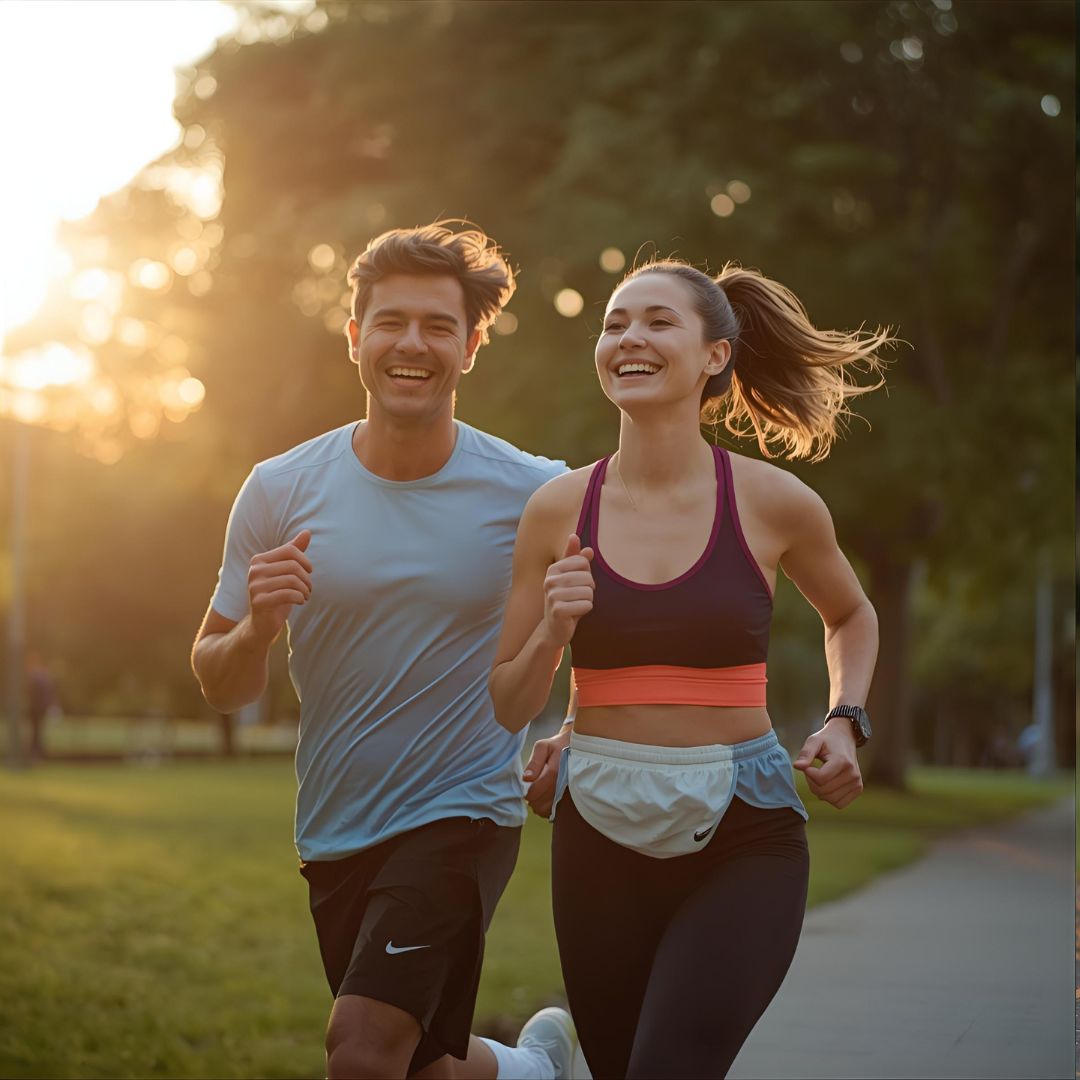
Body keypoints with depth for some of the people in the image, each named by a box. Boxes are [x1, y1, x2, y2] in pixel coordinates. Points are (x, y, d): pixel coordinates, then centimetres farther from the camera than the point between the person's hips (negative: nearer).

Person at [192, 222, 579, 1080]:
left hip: (464, 814, -3)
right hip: (335, 834, 4)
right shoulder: (281, 492, -4)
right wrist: (257, 628, -21)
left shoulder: (534, 495, -9)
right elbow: (222, 688, 2)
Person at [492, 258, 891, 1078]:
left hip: (743, 838, -2)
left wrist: (845, 721, 3)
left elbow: (852, 617, 19)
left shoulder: (774, 503, -3)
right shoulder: (560, 509, 0)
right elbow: (507, 709, 6)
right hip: (602, 835, 2)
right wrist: (552, 631, -12)